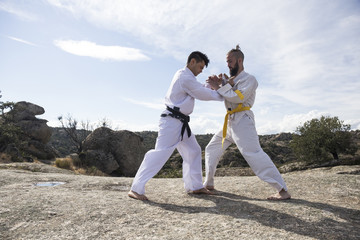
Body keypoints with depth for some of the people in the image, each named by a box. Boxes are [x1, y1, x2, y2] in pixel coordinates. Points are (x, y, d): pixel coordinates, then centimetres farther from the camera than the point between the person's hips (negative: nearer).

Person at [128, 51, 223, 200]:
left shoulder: (183, 75, 19)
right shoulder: (185, 77, -13)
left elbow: (200, 89, 20)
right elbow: (203, 94, -12)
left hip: (180, 123, 11)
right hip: (172, 121, -11)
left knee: (193, 150, 13)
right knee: (161, 152, -14)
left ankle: (194, 186, 22)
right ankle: (136, 189, -9)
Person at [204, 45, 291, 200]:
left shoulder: (249, 79, -4)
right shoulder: (231, 79, 21)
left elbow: (239, 97, -21)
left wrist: (219, 87, -17)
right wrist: (218, 84, -10)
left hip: (242, 119, -9)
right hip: (230, 121, 9)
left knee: (253, 152, -21)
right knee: (211, 149, 13)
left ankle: (282, 190, -18)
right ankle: (208, 184, 25)